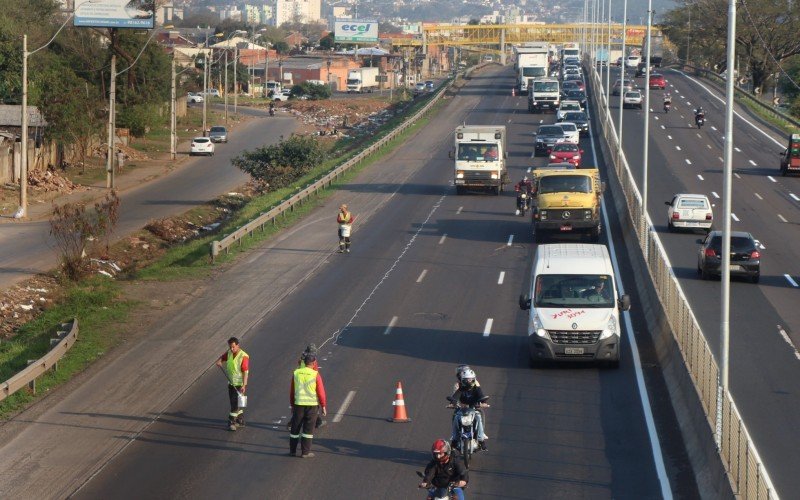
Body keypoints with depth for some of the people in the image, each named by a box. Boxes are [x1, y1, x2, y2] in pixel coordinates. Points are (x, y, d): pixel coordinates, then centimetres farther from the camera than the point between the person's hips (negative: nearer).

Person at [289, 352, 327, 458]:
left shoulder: (296, 373, 0)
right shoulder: (315, 375, -10)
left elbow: (291, 391, 5)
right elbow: (321, 392, -9)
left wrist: (292, 405, 16)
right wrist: (323, 406, 1)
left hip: (299, 404, 3)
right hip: (312, 405, -3)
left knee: (295, 428, 12)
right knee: (308, 429, 4)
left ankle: (292, 451, 18)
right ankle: (305, 452, 3)